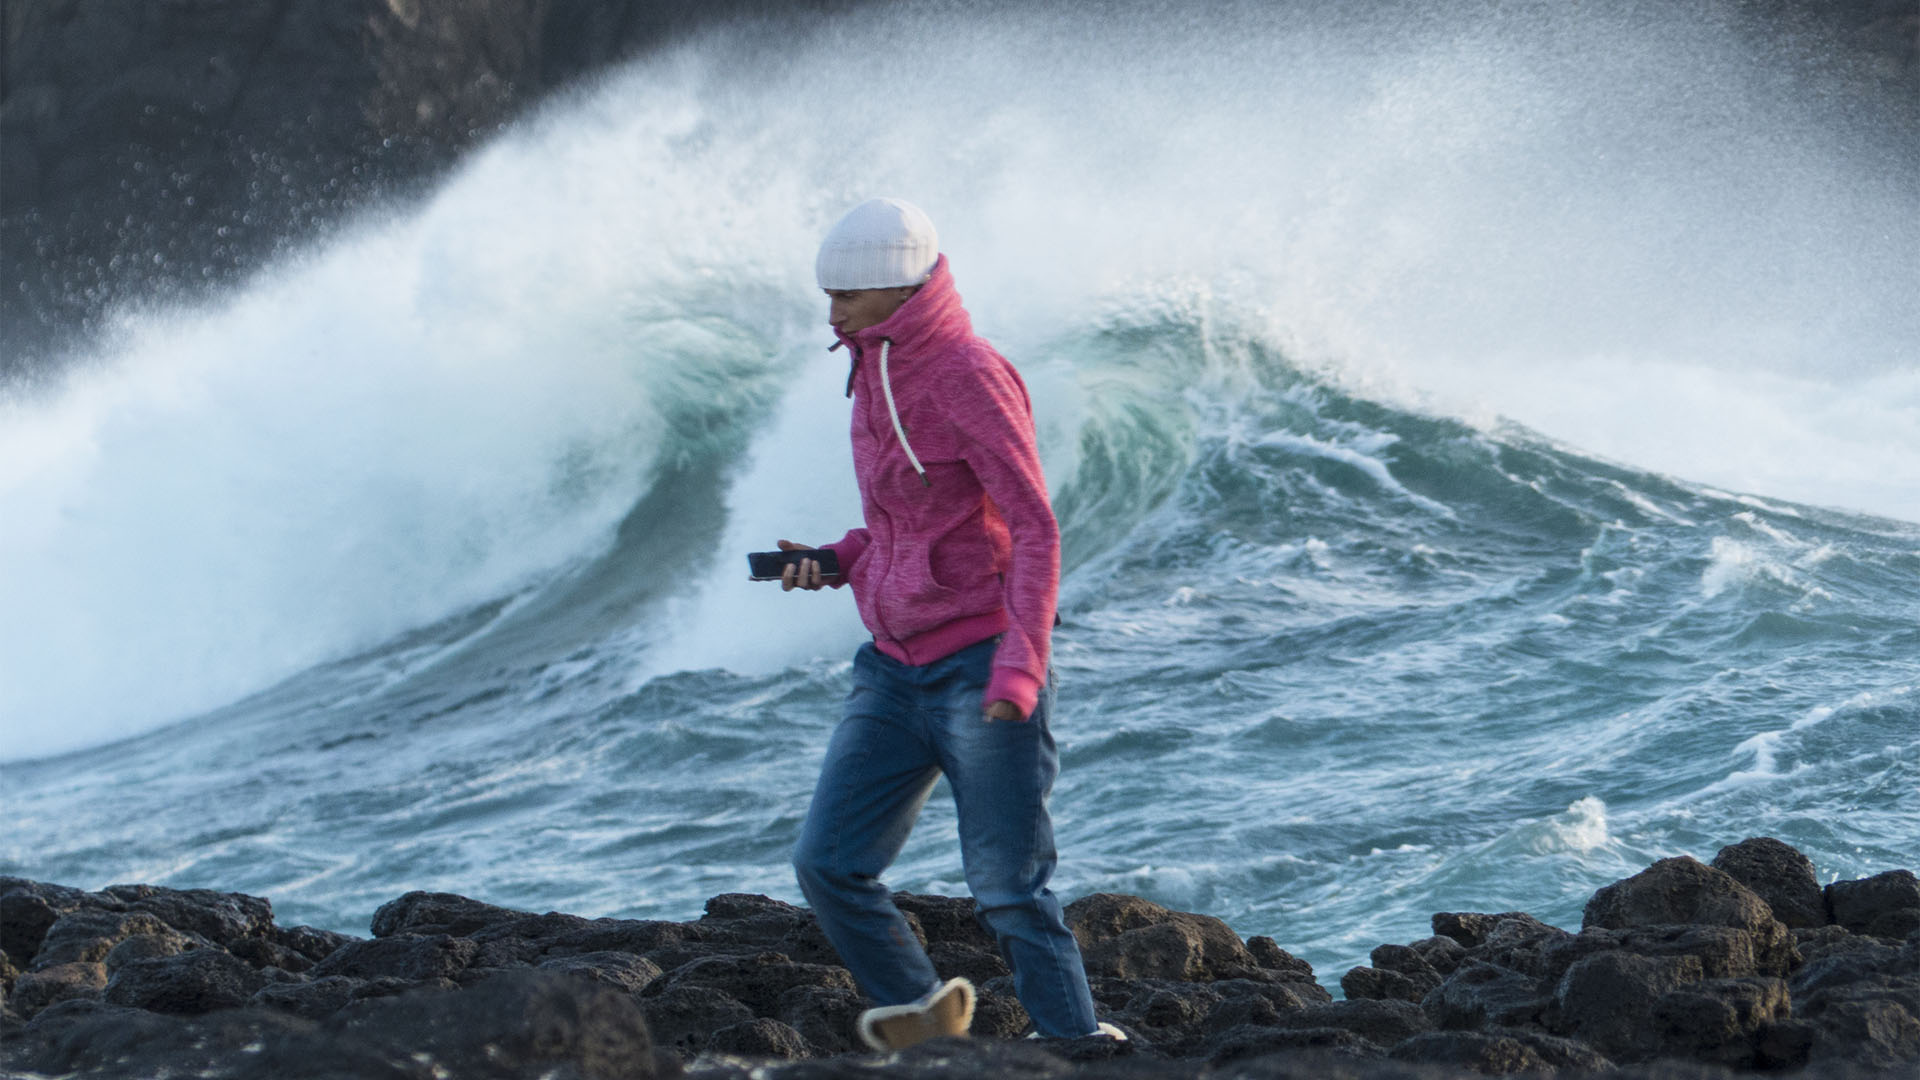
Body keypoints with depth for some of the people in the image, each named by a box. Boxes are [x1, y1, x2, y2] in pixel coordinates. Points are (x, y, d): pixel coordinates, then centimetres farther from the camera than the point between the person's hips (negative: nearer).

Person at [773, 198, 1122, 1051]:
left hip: (982, 667, -8)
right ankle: (917, 1013, 19)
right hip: (897, 669, 8)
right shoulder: (875, 375, 12)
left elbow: (1035, 530, -17)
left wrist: (1021, 663, -27)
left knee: (1007, 889, -6)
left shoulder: (969, 377, -13)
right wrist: (836, 561, 6)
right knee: (826, 863, 0)